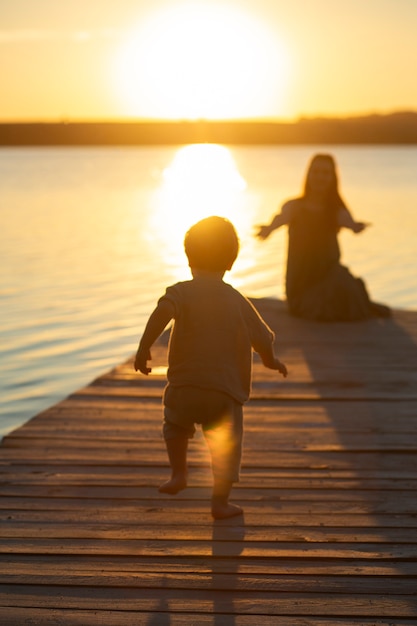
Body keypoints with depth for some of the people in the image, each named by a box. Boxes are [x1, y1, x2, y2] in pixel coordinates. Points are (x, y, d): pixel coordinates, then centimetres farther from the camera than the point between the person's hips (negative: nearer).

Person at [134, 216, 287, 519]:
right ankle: (220, 502, 10)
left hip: (184, 388, 0)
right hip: (226, 392, 0)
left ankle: (179, 472, 22)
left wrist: (144, 347, -21)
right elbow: (263, 340, 12)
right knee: (226, 446, 11)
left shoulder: (182, 291, 0)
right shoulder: (238, 301, 8)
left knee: (176, 424, 29)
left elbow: (162, 312, -23)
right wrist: (272, 360, 33)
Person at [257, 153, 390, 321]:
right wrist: (269, 229, -48)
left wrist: (356, 226, -46)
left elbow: (351, 224, -19)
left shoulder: (337, 211, 2)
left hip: (329, 273, 1)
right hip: (301, 279, -1)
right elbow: (281, 218, -23)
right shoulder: (294, 206, -1)